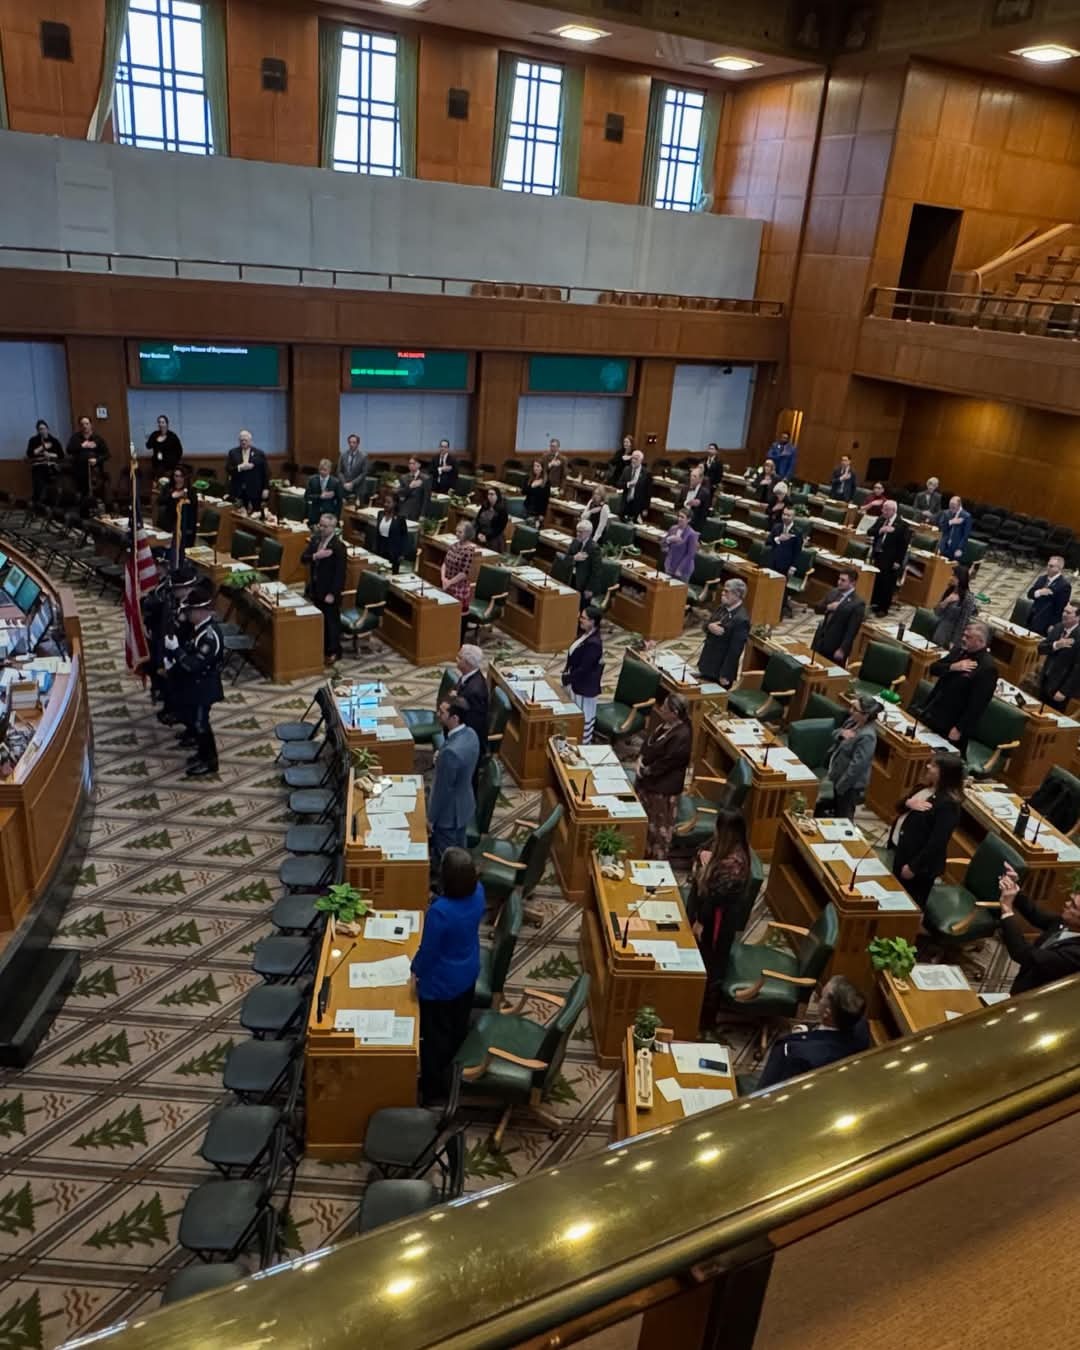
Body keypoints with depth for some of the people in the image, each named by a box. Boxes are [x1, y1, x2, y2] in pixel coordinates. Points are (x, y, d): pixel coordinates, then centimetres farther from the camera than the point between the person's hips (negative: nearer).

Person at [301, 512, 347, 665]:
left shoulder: (338, 546, -19)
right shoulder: (315, 539, 3)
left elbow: (340, 572, -20)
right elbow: (303, 558, 0)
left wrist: (332, 593, -22)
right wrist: (315, 556, -22)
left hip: (329, 590, -7)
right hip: (316, 587, 7)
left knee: (332, 621, 4)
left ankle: (334, 652, 15)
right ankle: (323, 647, 30)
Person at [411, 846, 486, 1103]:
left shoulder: (439, 911, -38)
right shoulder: (478, 892, -18)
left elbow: (428, 950, -22)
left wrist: (416, 970, -3)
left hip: (440, 982, -7)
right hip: (468, 973, 7)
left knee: (435, 1034, 16)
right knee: (459, 1024, 29)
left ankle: (433, 1088, 34)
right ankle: (453, 1070, 52)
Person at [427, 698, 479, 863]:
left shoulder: (451, 751, -36)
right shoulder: (470, 734, -9)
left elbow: (443, 789, -24)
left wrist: (431, 818, -13)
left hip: (449, 811, -8)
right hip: (464, 805, 8)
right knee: (459, 852, 26)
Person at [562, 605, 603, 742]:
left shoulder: (594, 643, -26)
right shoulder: (585, 634, 3)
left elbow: (584, 668, -25)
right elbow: (574, 656, 13)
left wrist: (568, 678, -15)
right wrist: (567, 672, 4)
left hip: (585, 686, -9)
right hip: (577, 682, 9)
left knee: (584, 716, 6)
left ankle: (583, 744, 19)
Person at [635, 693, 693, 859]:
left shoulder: (682, 736, -28)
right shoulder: (665, 723, 0)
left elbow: (666, 763, -24)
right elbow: (648, 742, 10)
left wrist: (646, 771, -15)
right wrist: (641, 760, -5)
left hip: (664, 785, -9)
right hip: (648, 778, 9)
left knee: (659, 823, 8)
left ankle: (657, 855, 25)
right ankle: (644, 849, 42)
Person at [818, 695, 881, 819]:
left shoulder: (867, 736, -30)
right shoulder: (853, 721, -3)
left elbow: (857, 765, -28)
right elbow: (834, 735, 9)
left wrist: (840, 786, -21)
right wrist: (841, 732, -16)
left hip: (850, 785, -8)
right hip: (838, 775, 8)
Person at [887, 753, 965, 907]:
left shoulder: (947, 804, -24)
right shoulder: (925, 787, 3)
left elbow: (937, 842, -26)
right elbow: (899, 807, 11)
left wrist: (913, 866, -22)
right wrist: (908, 803, -13)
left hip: (920, 863, -9)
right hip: (900, 849, 9)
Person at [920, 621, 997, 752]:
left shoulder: (987, 667, -20)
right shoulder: (959, 650, 5)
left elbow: (978, 703, -21)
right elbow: (934, 669, 4)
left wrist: (959, 729, -20)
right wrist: (953, 667, -16)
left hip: (951, 724, -7)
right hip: (931, 714, 8)